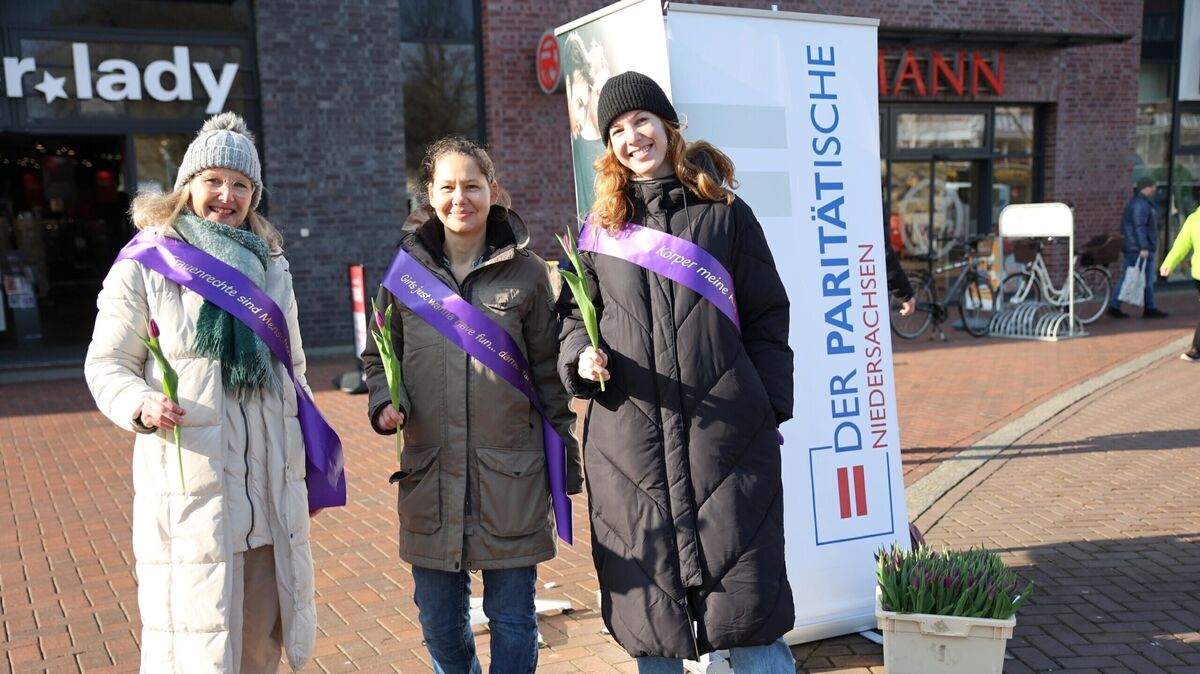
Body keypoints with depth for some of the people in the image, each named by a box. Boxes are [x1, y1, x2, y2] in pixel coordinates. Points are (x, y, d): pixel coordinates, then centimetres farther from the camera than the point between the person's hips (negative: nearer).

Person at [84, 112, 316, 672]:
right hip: (189, 480, -5)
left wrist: (310, 455, 17)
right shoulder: (145, 263, -2)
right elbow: (106, 365, -1)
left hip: (272, 480, 5)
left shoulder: (271, 264, 14)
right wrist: (140, 405, -22)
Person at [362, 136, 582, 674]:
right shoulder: (406, 270, 4)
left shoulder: (526, 272, 0)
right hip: (429, 473, 2)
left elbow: (549, 373, 3)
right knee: (439, 622, 14)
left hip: (512, 475, -2)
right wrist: (384, 403, -7)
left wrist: (566, 464, 4)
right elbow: (378, 356, 14)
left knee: (513, 620, 8)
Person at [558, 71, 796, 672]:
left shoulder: (724, 212, 6)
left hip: (725, 432, -2)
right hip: (629, 437, 2)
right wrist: (582, 355, -5)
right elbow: (576, 312, 17)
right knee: (647, 593, 10)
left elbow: (767, 317, 6)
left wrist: (771, 409, -1)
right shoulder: (601, 225, 12)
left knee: (745, 593, 0)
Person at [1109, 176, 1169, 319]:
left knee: (1126, 277, 9)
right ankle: (1150, 308, 4)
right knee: (1147, 279, -2)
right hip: (1139, 248, -10)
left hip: (1130, 248, 10)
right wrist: (1144, 247, -26)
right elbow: (1139, 227, -23)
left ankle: (1114, 306, 6)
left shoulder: (1135, 202, 19)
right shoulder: (1141, 204, -15)